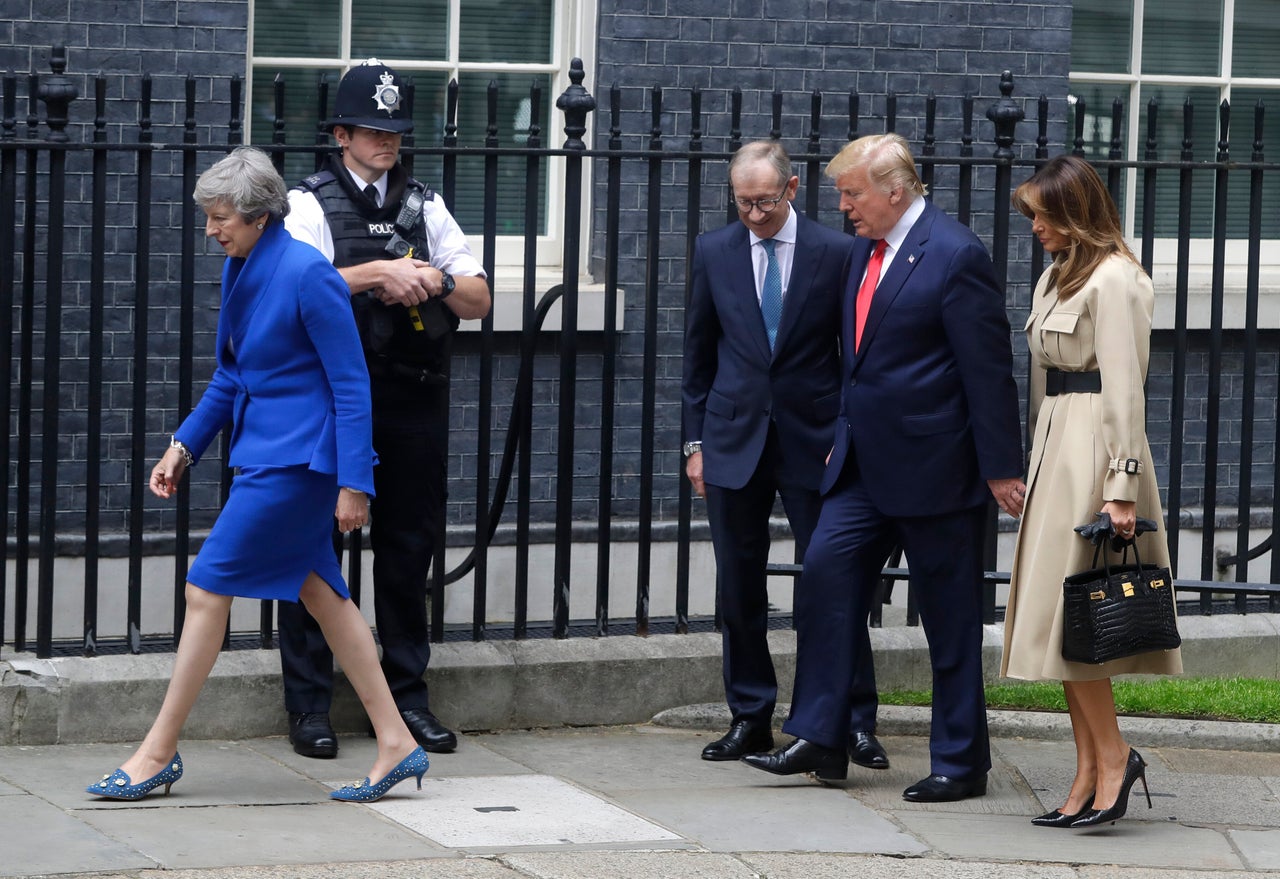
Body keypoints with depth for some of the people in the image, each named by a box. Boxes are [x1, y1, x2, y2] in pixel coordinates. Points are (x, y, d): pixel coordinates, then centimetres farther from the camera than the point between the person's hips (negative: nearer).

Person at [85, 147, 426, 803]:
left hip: (296, 457, -9)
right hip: (265, 449, 9)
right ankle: (396, 746, 16)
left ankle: (158, 754, 3)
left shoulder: (306, 275, -18)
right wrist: (185, 445, 12)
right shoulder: (240, 270, 8)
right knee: (319, 593, 11)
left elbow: (351, 384, -16)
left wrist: (353, 483, -18)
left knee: (208, 588, -5)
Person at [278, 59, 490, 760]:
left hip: (413, 402, 4)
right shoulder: (311, 204, 2)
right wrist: (377, 273, -18)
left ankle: (407, 696, 18)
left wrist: (433, 281, -9)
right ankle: (309, 705, 4)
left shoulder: (425, 207, 14)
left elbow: (479, 300, 11)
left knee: (409, 545, 9)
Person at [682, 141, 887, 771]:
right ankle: (750, 718, 16)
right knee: (739, 589, 6)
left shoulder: (835, 253, -3)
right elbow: (699, 354, 11)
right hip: (734, 439, 2)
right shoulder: (714, 253, 4)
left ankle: (856, 722, 4)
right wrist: (696, 440, 7)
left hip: (813, 442, -2)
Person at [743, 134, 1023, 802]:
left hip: (934, 469, -8)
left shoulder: (955, 256, -15)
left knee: (949, 613, 1)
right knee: (825, 572, -1)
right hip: (867, 464, 8)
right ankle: (818, 740, 3)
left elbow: (989, 369, -15)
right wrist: (844, 438, 19)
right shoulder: (866, 250, 11)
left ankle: (960, 761, 10)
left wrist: (1000, 468, -15)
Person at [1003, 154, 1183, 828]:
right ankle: (1089, 778, 6)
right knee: (1063, 620, 6)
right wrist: (1036, 463, 17)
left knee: (1065, 614, -10)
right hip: (1055, 447, 10)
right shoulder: (1055, 278, 17)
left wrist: (1121, 487, -20)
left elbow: (1124, 389, -16)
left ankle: (1113, 755, -3)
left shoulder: (1113, 280, -12)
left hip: (1094, 448, -10)